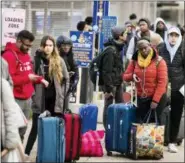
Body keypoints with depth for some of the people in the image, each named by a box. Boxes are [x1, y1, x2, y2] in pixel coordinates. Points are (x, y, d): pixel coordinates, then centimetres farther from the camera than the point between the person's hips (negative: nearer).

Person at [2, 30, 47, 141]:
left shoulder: (26, 54, 14)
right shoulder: (9, 56, -14)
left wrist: (39, 79, 7)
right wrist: (27, 78, -22)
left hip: (27, 98, 9)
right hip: (15, 100, -9)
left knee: (22, 130, 15)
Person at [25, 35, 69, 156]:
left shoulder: (59, 61, 2)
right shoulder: (37, 59, -3)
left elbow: (66, 79, 8)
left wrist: (62, 94, 3)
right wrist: (33, 94, -11)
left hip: (55, 100, 2)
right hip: (40, 99, -2)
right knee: (36, 127, -3)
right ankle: (26, 153, 2)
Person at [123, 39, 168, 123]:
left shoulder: (158, 61, -9)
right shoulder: (135, 61, 3)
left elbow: (162, 82, -13)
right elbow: (125, 76, 7)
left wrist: (155, 100, -17)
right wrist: (132, 76, -18)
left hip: (157, 98, -4)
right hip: (141, 98, 4)